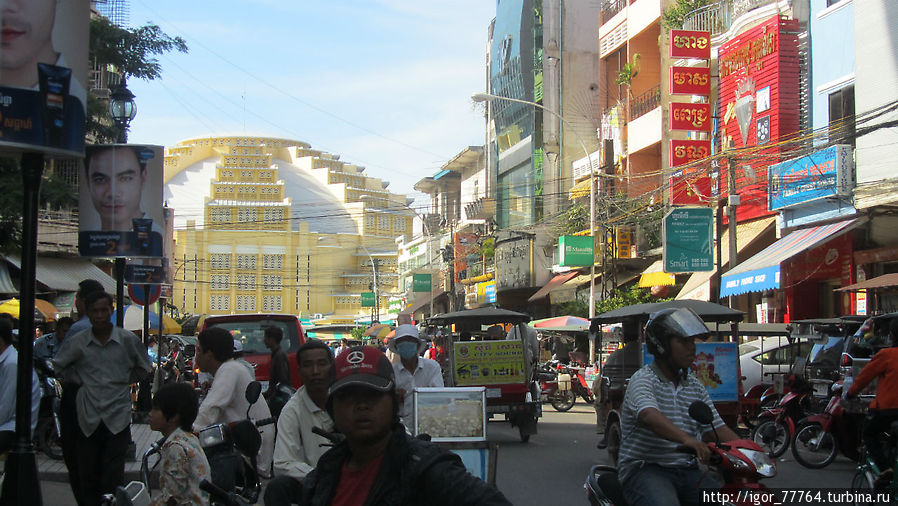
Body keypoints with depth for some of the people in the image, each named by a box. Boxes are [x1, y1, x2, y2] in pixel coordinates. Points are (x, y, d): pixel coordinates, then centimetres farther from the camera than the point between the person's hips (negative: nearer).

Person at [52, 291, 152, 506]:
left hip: (118, 418, -2)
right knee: (88, 480, 6)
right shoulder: (78, 342, 2)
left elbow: (144, 367, 17)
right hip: (88, 419, 2)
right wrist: (79, 381, 11)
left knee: (113, 480, -5)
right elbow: (58, 365, 20)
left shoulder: (127, 339, 0)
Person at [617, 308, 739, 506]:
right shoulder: (643, 379, -8)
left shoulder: (695, 386, 16)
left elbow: (717, 428, 11)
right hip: (645, 468, -7)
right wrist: (686, 439, -46)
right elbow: (649, 416, -28)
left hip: (686, 470, 7)